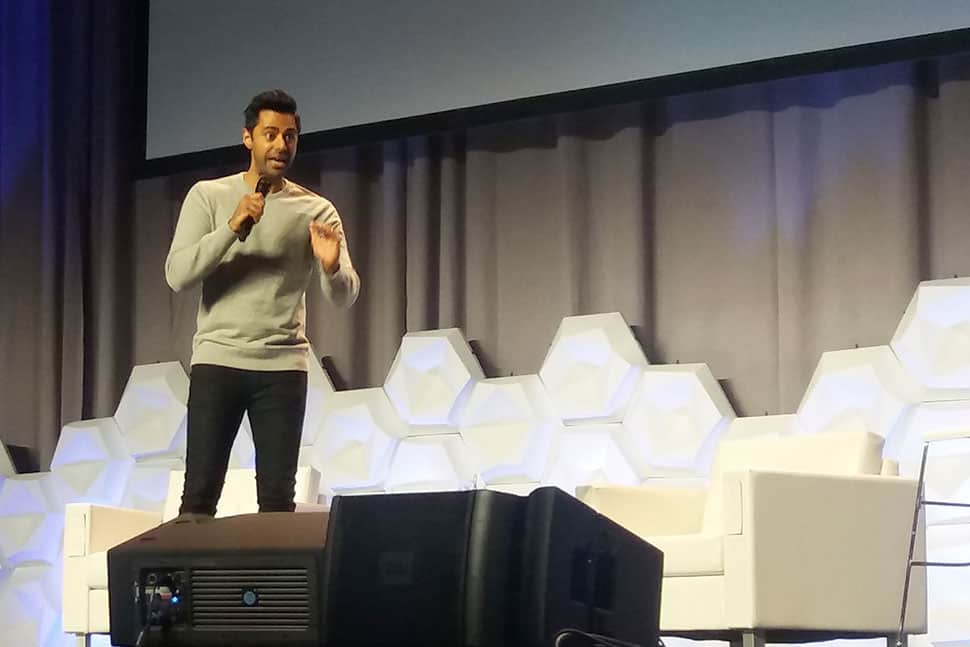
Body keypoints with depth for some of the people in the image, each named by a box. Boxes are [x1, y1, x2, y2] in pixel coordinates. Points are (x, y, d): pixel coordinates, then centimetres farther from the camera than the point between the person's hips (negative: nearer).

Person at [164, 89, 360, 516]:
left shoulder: (317, 211, 5)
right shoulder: (208, 196, 4)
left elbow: (344, 297, -2)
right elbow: (177, 276, -7)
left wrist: (332, 268, -26)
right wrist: (232, 228, -19)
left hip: (283, 367, 1)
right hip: (216, 361, -1)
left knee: (277, 498, 0)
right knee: (199, 496, -4)